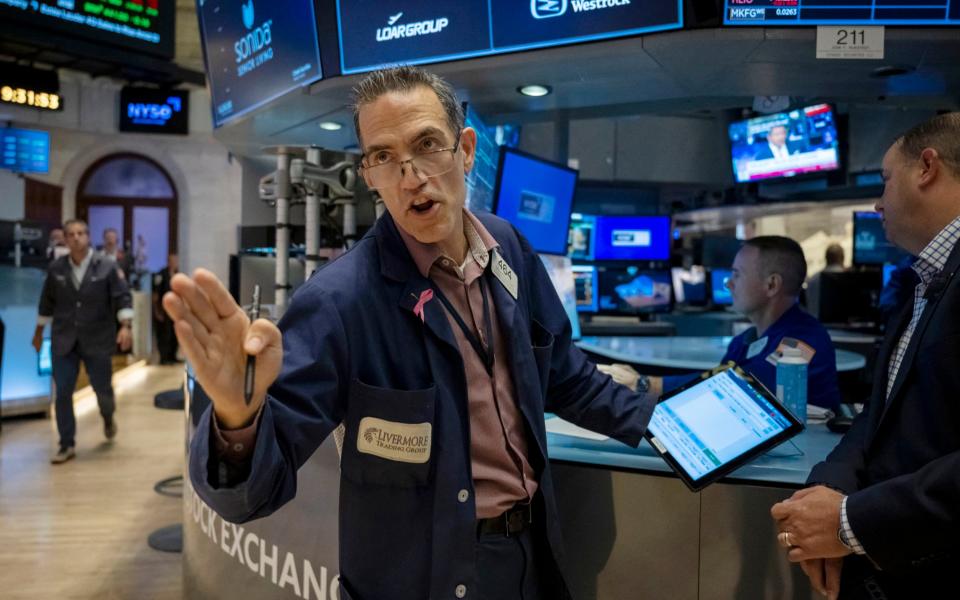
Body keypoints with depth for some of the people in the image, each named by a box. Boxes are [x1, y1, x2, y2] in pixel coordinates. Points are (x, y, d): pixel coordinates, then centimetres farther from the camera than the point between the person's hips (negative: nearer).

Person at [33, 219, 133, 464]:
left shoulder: (107, 266, -6)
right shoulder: (56, 268, 3)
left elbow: (122, 297, -8)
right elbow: (47, 302, 13)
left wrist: (125, 326, -21)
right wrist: (38, 332, 18)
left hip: (97, 340, -2)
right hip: (63, 340, 2)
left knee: (103, 388, 7)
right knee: (63, 393, 0)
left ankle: (108, 417, 41)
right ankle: (66, 445, 11)